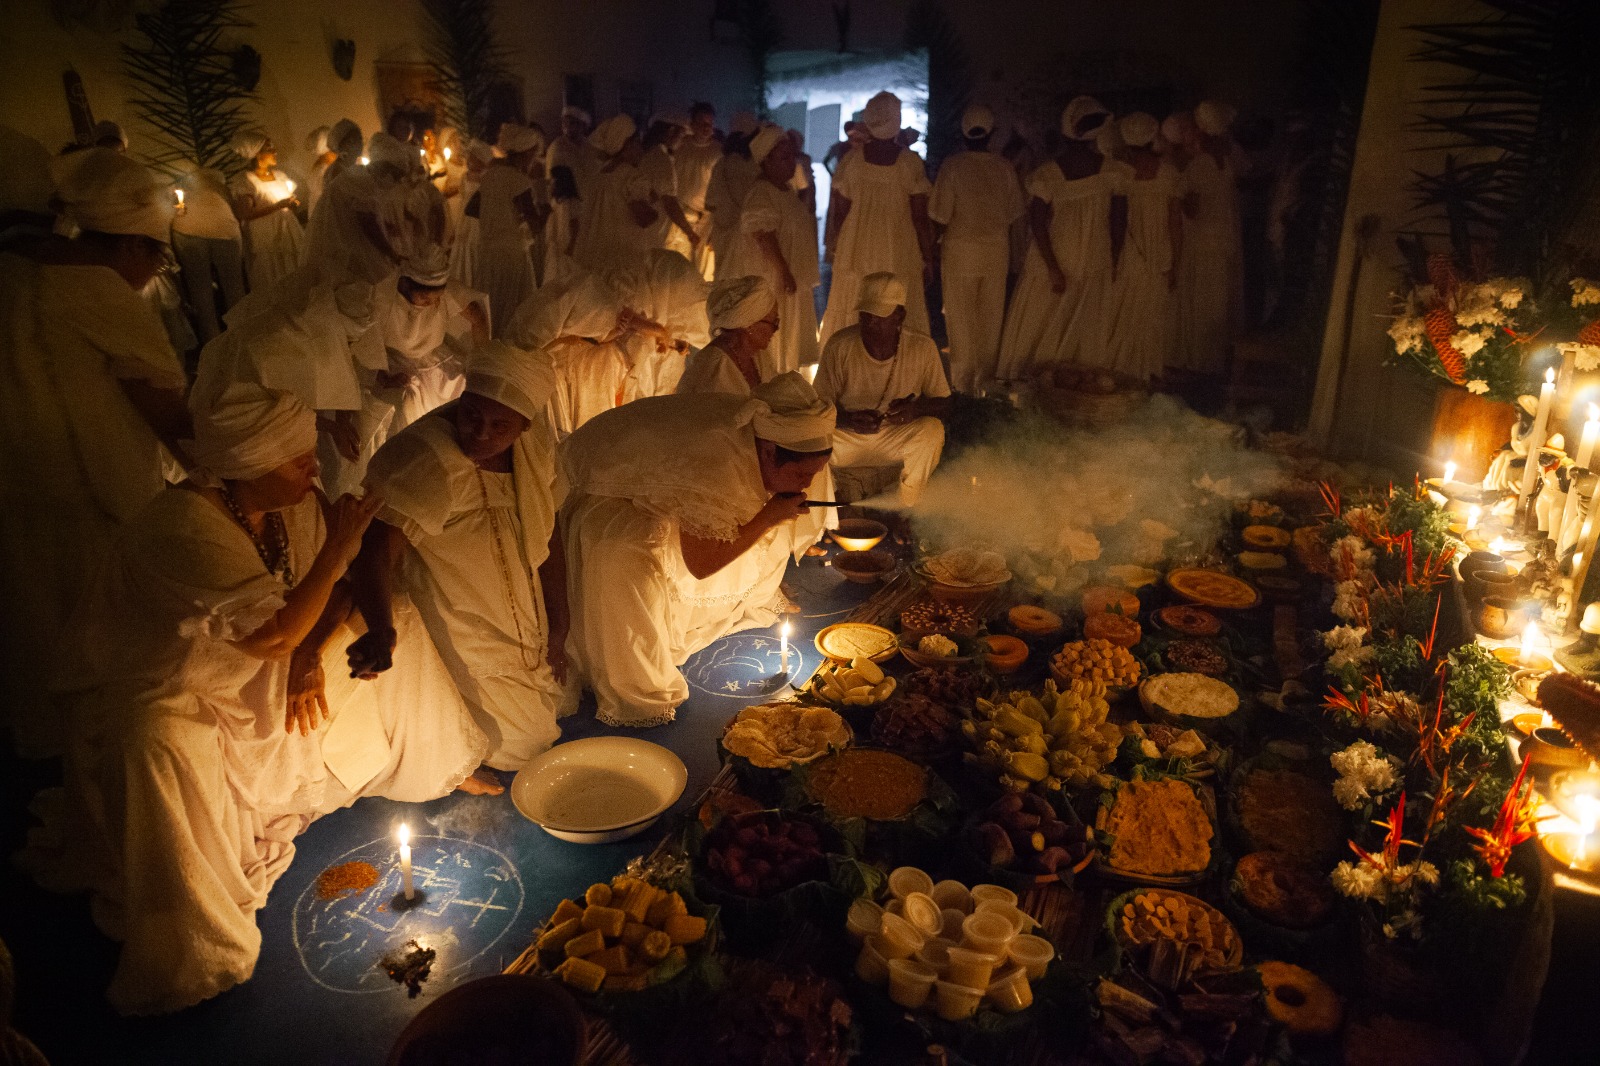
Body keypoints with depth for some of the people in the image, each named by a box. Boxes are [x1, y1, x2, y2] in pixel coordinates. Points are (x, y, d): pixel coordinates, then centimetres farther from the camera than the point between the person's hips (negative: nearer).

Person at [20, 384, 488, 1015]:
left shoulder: (296, 504, -11)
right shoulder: (186, 528, -33)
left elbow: (343, 590, 0)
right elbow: (276, 634, -33)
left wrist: (310, 654, -16)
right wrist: (337, 544, -32)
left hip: (265, 675, 7)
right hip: (163, 691, -7)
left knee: (397, 628, -1)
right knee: (159, 746, -40)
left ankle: (432, 767, 19)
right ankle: (185, 947, -22)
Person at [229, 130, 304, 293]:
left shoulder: (280, 175, 10)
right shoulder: (245, 181, -10)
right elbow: (246, 214, -20)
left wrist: (293, 204, 5)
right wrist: (278, 206, -22)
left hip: (289, 238, 6)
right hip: (266, 244, -6)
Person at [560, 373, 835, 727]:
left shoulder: (757, 431, -16)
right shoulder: (716, 462, -41)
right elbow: (698, 564, -30)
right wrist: (769, 519, -29)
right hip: (609, 500, -8)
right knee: (628, 566, -31)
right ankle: (636, 691, -13)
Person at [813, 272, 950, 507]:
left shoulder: (922, 348, -12)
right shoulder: (839, 345, -15)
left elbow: (943, 403, -3)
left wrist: (916, 408, -27)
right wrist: (848, 419, -30)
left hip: (898, 438, 1)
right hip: (847, 438, 0)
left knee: (932, 430, -30)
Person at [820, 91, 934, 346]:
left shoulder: (850, 160, -1)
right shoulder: (911, 163, -6)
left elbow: (838, 212, 2)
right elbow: (920, 218, -6)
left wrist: (834, 248, 14)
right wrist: (928, 259, 3)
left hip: (856, 254, 2)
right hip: (899, 257, -2)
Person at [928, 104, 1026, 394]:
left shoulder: (952, 166, -9)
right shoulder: (1004, 168, -1)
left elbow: (941, 217, -9)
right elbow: (1013, 215, 5)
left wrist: (934, 246, 4)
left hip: (960, 250, -3)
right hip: (996, 250, 3)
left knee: (961, 319, 5)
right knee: (991, 319, 12)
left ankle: (962, 386, 10)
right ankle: (986, 380, 22)